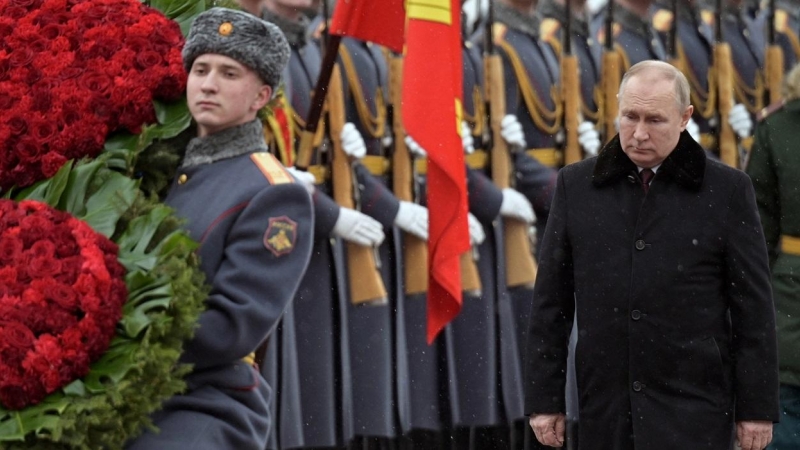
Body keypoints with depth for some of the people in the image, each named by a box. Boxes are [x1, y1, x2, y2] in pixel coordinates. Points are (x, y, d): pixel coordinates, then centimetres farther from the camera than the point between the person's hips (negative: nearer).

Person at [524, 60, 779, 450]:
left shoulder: (727, 190, 1)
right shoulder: (576, 185, 7)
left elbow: (753, 305, 1)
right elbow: (551, 301, 8)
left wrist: (758, 408, -1)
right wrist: (544, 399, 4)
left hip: (694, 413, -3)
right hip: (605, 413, 3)